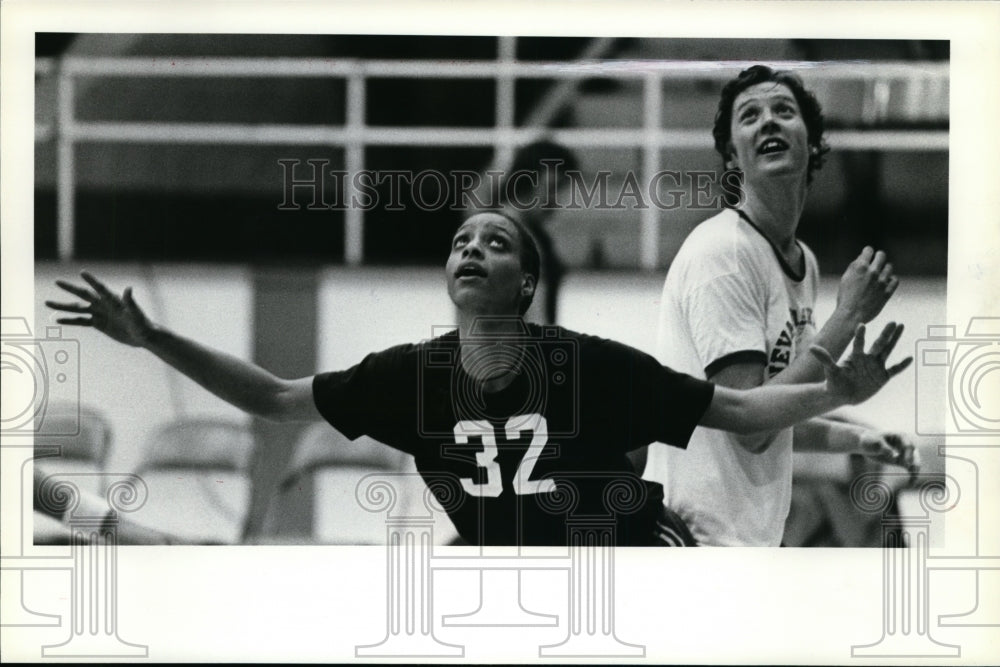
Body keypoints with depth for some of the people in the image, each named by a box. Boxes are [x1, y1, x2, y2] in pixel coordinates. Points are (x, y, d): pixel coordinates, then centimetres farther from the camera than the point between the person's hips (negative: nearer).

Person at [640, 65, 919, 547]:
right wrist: (848, 316, -17)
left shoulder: (804, 260, 14)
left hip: (759, 534, 9)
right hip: (703, 536, -9)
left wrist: (856, 439, 8)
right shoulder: (720, 252, -13)